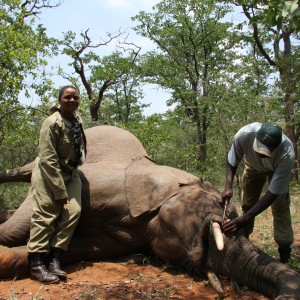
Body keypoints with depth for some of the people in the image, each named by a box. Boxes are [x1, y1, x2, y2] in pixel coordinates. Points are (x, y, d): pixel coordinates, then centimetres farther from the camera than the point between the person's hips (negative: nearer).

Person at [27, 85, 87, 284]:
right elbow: (48, 160, -24)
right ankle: (37, 265, -3)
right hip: (48, 174, -6)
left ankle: (54, 260, -2)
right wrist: (60, 191, -23)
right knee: (45, 216, -12)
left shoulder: (76, 118, 0)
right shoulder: (52, 123, -22)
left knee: (73, 212, -9)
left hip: (70, 173, 7)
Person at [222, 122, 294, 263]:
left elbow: (273, 193, -38)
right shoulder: (244, 134, -40)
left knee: (280, 208, -12)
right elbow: (232, 162, -18)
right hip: (253, 166, 3)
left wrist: (243, 219, -42)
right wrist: (228, 187, -34)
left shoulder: (287, 154, -44)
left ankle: (284, 254, -2)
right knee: (247, 204, 4)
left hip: (278, 170, -2)